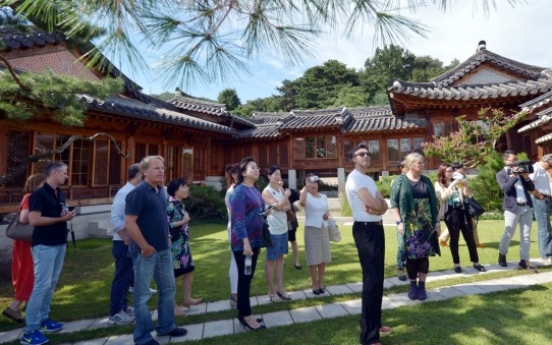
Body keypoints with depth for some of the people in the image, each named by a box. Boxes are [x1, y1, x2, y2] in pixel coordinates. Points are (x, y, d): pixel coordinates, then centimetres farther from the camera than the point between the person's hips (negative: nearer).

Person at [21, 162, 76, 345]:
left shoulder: (60, 194, 11)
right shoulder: (39, 194, -14)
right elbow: (34, 220, -21)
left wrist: (68, 216, -1)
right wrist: (60, 219, -17)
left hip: (59, 243, 8)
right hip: (44, 245, -8)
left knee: (51, 284, 15)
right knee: (41, 285, -6)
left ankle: (43, 319, 27)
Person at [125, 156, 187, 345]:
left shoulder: (160, 190, 8)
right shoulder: (138, 192, -16)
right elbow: (129, 223, -21)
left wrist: (166, 237, 14)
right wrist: (145, 247, -18)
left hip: (163, 249, 8)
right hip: (146, 251, -8)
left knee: (168, 288, 17)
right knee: (142, 294, 7)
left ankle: (166, 326, 34)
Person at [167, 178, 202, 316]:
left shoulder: (180, 204, 11)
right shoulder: (170, 205, -16)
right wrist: (183, 221, -16)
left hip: (183, 244, 9)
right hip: (174, 245, -9)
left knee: (189, 270, 16)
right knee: (172, 275, 2)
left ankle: (187, 299, 30)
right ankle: (173, 306, 14)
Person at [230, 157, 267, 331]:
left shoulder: (255, 190, 11)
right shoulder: (239, 191, -14)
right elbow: (238, 219, -20)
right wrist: (245, 242, -25)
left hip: (255, 240, 8)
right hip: (243, 242, -8)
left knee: (248, 277, 15)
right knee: (244, 278, 2)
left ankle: (244, 313, 27)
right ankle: (245, 316, 15)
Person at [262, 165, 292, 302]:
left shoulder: (281, 189, 9)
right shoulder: (266, 192, -12)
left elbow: (288, 206, 5)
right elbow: (278, 206, -20)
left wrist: (281, 208, -13)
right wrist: (287, 195, -12)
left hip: (283, 228, 7)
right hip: (273, 230, -7)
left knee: (280, 258, 13)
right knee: (271, 260, 3)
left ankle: (280, 288, 24)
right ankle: (272, 291, 13)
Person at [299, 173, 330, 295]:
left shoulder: (324, 196, 8)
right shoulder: (307, 196, -9)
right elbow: (301, 202, -34)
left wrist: (327, 214, -1)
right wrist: (306, 186, -30)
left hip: (324, 229, 5)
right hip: (311, 230, -5)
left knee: (323, 258, 12)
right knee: (313, 259, 2)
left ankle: (320, 282, 28)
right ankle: (314, 283, 18)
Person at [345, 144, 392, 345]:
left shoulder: (369, 179, 17)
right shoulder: (354, 178, -13)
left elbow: (384, 205, 9)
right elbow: (374, 204, -22)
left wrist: (377, 208, -13)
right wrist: (378, 206, 0)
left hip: (377, 228, 10)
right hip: (365, 230, -10)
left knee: (378, 278, 18)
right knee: (372, 280, -8)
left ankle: (375, 323, 34)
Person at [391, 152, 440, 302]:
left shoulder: (426, 181, 8)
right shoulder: (401, 181, -4)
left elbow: (434, 202, 11)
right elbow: (394, 203, -6)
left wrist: (437, 222, 7)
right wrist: (399, 222, -13)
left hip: (426, 224, 3)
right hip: (409, 224, -3)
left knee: (424, 254, 5)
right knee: (411, 255, 3)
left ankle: (422, 285, 17)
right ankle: (413, 285, 18)